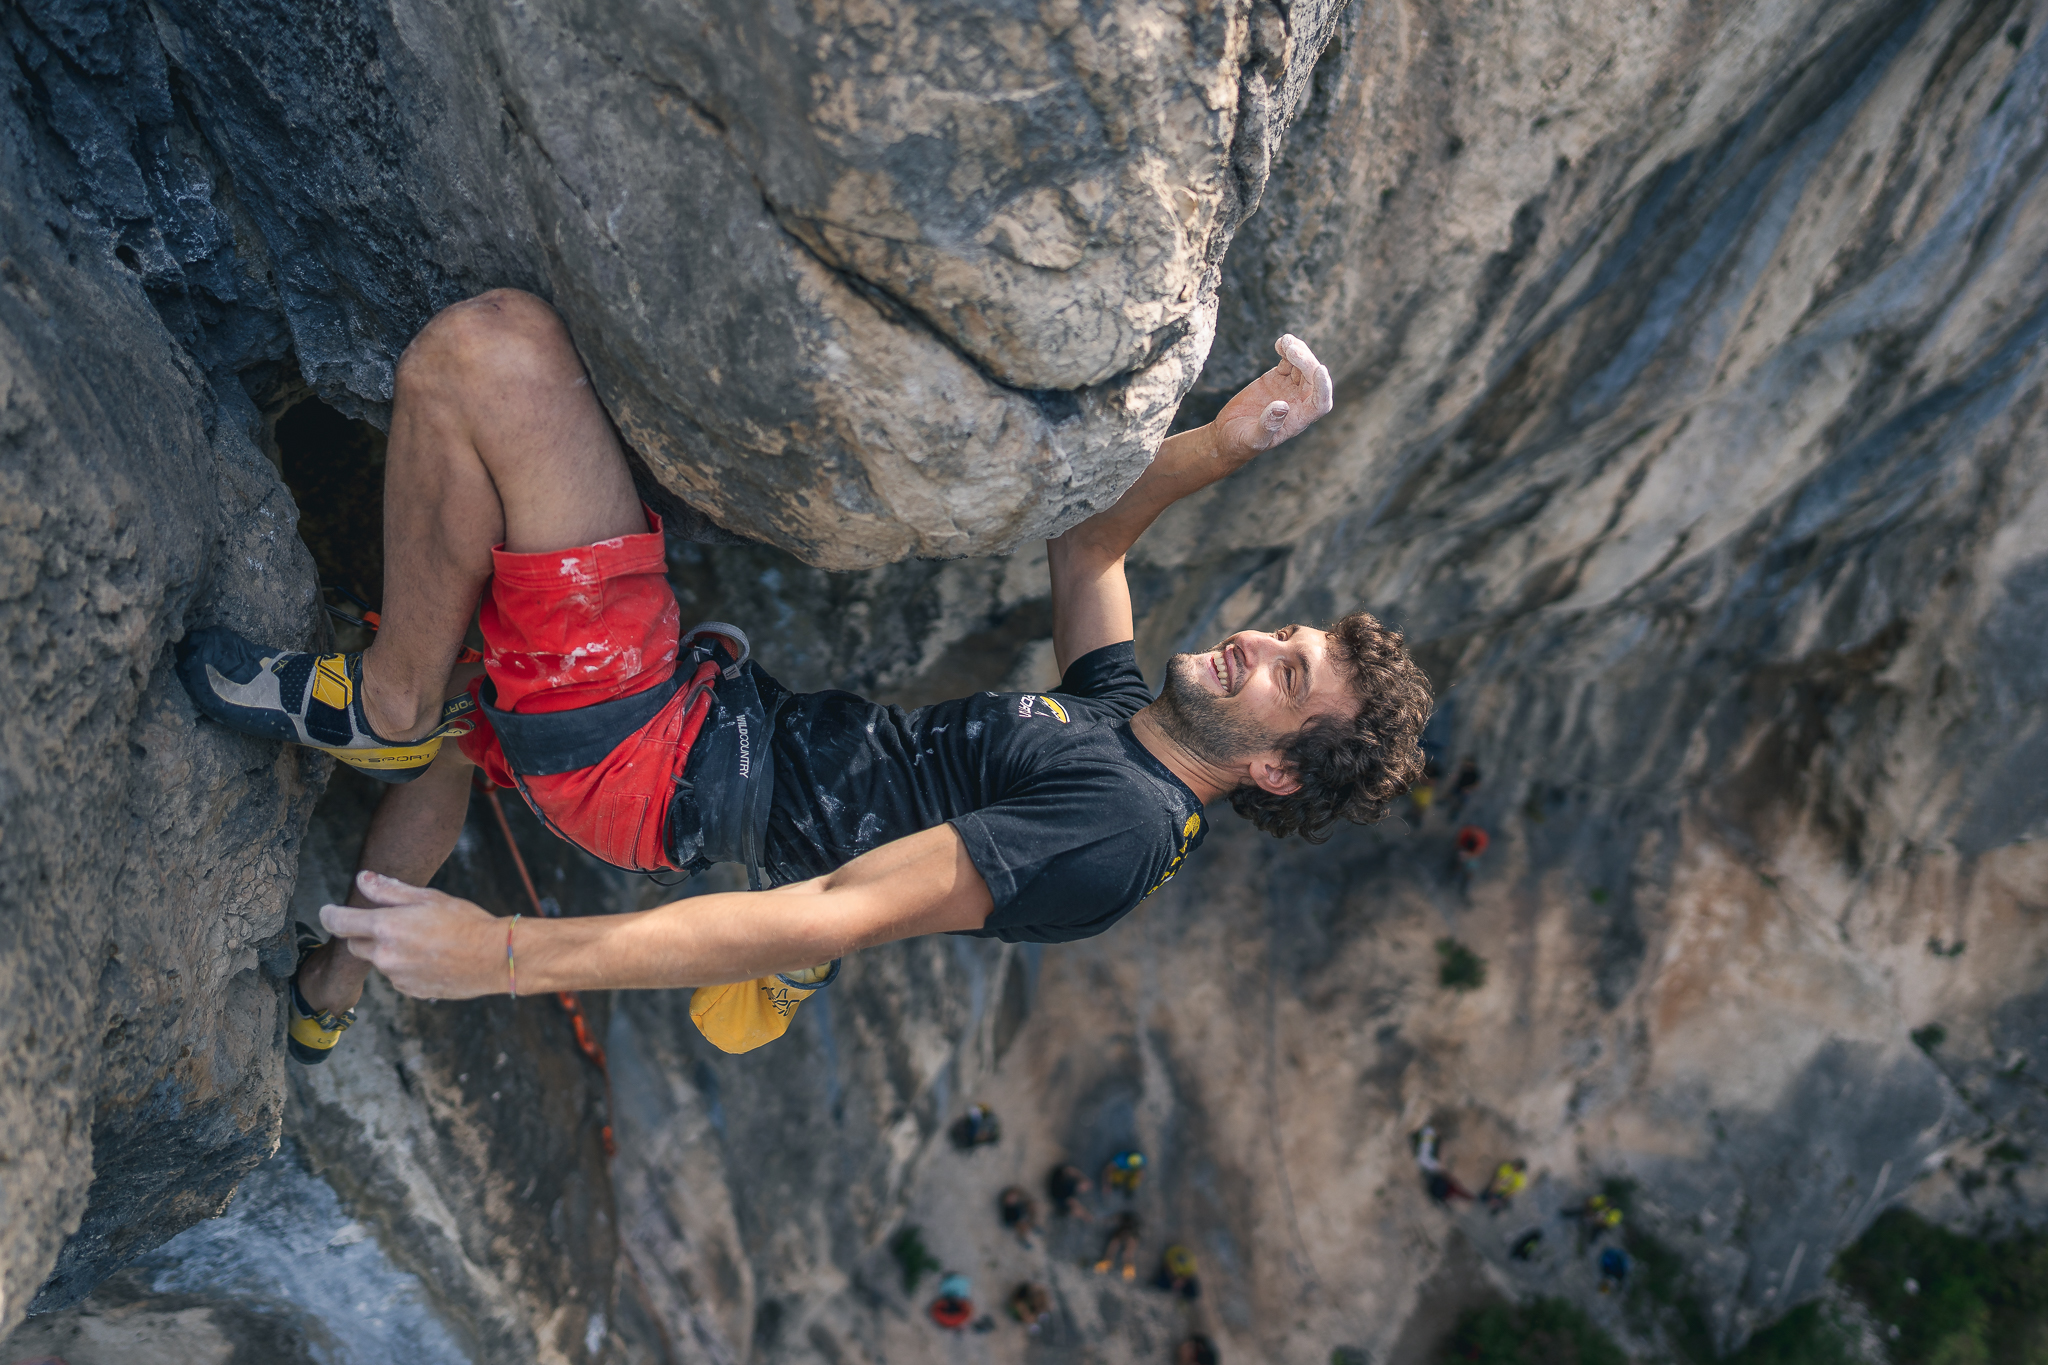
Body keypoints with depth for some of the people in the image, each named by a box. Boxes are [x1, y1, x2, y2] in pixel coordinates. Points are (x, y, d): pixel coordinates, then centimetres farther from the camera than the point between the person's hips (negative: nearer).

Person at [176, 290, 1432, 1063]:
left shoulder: (1113, 835, -22)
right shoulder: (1130, 713, 5)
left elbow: (834, 919, -30)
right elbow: (1085, 544, 23)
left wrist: (510, 953, -33)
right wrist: (1228, 443, 8)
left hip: (649, 763, -9)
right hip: (733, 701, 9)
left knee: (489, 350, -17)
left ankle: (389, 703, 0)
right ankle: (327, 996, 42)